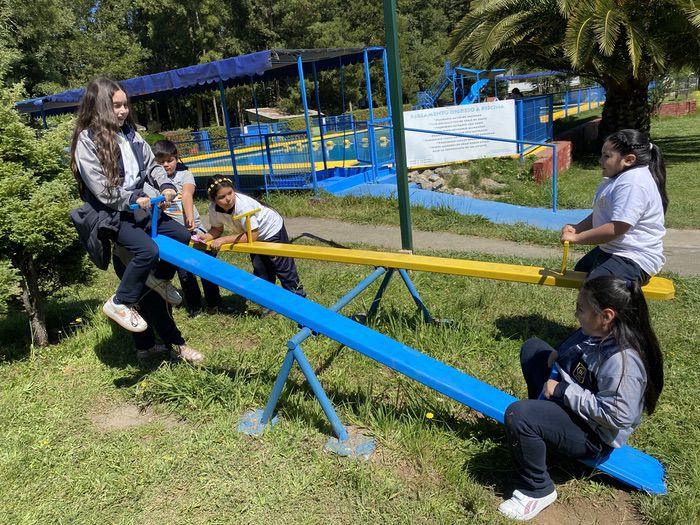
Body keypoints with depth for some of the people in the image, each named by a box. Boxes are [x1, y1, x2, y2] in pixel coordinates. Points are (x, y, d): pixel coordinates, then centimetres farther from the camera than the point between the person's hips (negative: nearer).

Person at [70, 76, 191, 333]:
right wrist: (133, 199, -20)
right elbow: (101, 190, -19)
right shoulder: (87, 140, -14)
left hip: (137, 205, 8)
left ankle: (160, 278, 30)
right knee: (148, 250, -27)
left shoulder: (129, 132, 5)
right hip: (111, 214, -8)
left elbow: (151, 165, 12)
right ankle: (119, 304, -8)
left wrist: (165, 185, -7)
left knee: (182, 235, 6)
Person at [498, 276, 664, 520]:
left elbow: (617, 415, -34)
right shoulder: (595, 332, -8)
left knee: (518, 415, -34)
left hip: (592, 436, -9)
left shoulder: (622, 360, -33)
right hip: (568, 400, 10)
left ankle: (537, 491, -10)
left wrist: (563, 390, -29)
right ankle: (542, 412, 27)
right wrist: (557, 356, -6)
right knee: (531, 347, 16)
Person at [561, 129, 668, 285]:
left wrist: (577, 238, -21)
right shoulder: (620, 177, 12)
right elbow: (601, 215, 17)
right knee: (580, 271, 29)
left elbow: (615, 229, -30)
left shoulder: (633, 184, -24)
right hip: (610, 250, 12)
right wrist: (576, 228, 0)